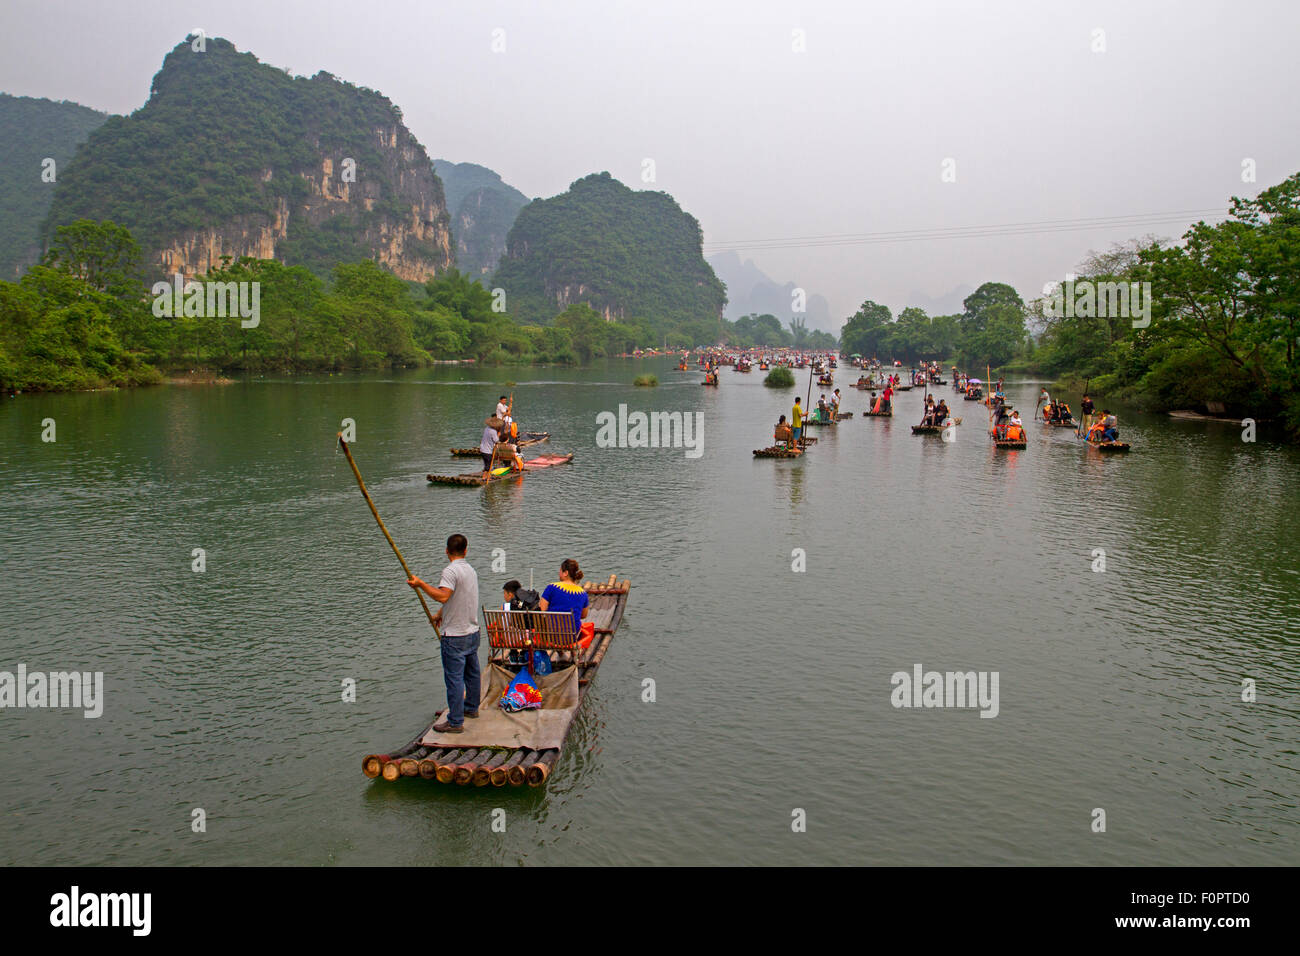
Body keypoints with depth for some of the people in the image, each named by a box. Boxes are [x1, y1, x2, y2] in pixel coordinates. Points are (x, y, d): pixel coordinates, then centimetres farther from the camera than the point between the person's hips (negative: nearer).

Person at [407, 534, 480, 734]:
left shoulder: (450, 571, -16)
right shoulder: (470, 570, 10)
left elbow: (443, 596, -31)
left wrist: (420, 584, -27)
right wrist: (441, 613, 31)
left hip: (455, 636, -9)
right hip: (473, 632, 9)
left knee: (454, 678, -4)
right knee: (472, 673, 21)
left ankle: (455, 722, 0)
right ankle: (471, 708, 37)